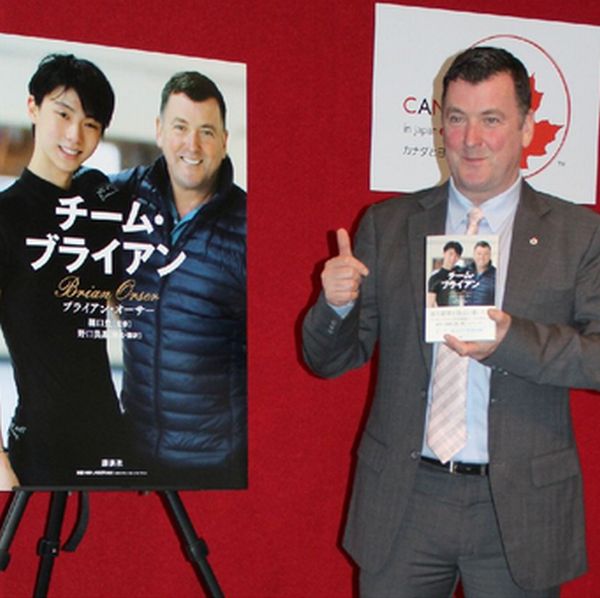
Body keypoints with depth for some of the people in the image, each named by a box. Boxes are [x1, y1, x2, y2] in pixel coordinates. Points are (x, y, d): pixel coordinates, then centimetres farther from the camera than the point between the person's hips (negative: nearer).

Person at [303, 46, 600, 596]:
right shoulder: (386, 226, 4)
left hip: (520, 509, -1)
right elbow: (329, 360, 5)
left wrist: (511, 340, -24)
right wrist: (338, 305, -17)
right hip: (402, 502, 1)